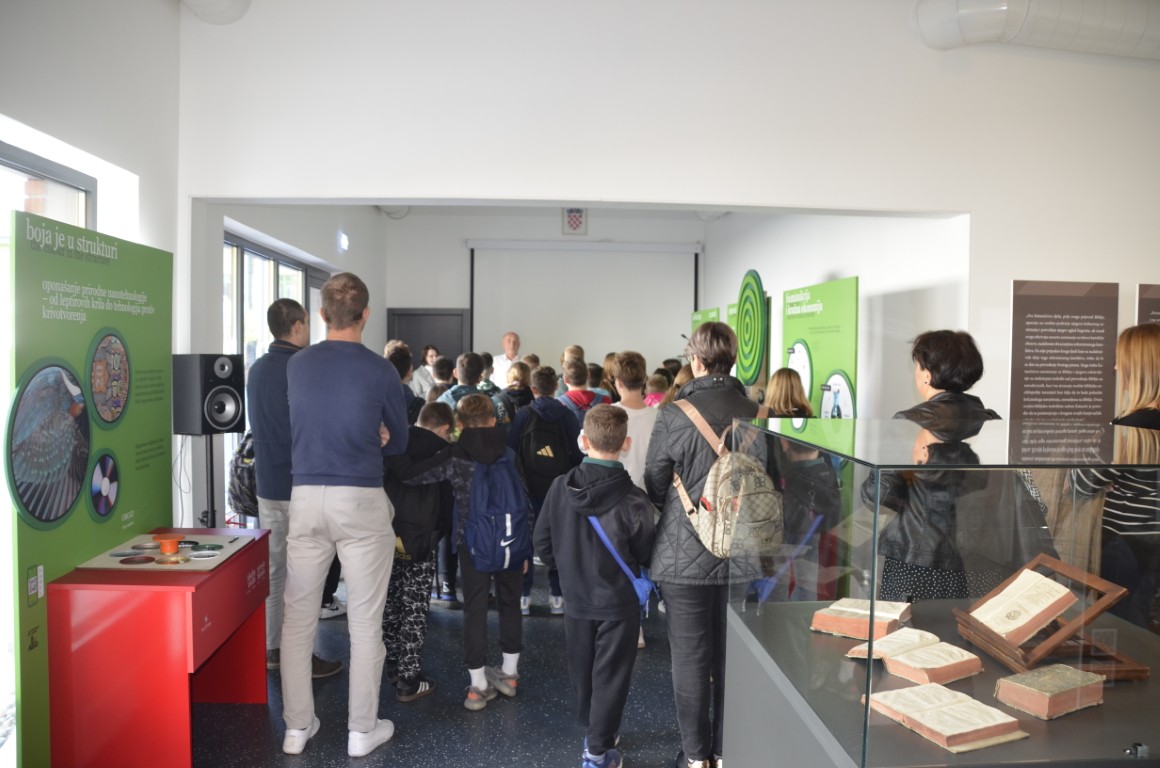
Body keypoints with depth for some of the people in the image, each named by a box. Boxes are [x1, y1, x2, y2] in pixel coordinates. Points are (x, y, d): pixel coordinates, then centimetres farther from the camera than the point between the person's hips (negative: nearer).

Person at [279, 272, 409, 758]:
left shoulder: (296, 365, 3)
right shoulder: (381, 371, -7)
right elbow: (398, 443, 4)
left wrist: (364, 434, 7)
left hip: (306, 497, 3)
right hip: (361, 500, -3)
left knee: (298, 617, 13)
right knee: (365, 621, 7)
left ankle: (297, 727, 23)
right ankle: (362, 730, 18)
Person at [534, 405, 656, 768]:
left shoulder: (560, 488, -13)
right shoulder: (633, 500, -22)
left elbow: (543, 545, -4)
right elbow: (646, 555, -10)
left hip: (576, 598, 4)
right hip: (618, 601, -3)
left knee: (582, 672, 22)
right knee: (610, 676, 11)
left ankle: (594, 731, 41)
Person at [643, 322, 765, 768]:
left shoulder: (673, 414, -14)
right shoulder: (756, 414, -4)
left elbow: (654, 483, -5)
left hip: (685, 553, -3)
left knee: (690, 656, 9)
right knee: (733, 656, 15)